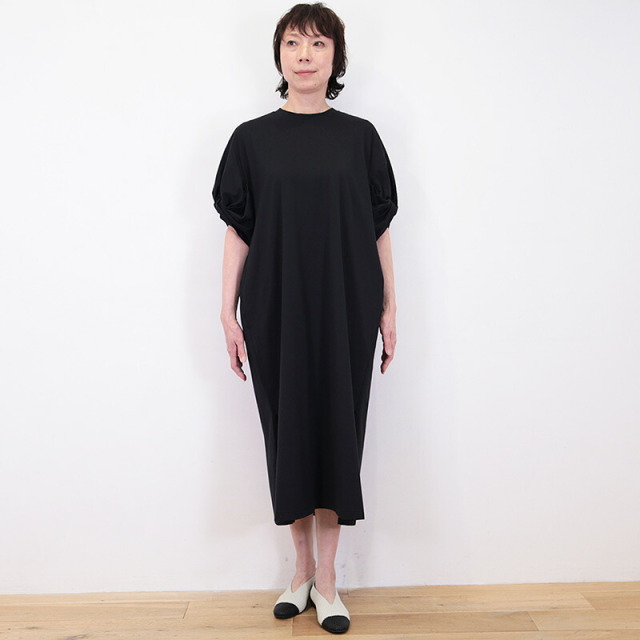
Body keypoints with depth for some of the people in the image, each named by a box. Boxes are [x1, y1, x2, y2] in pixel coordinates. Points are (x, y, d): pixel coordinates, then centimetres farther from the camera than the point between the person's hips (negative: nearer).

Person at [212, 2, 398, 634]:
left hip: (345, 310, 0)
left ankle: (326, 578, 17)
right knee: (288, 429, 6)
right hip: (275, 310, 0)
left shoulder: (360, 137, 5)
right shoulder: (252, 138, 4)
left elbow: (379, 228, 5)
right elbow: (237, 231, 4)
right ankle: (301, 568, 24)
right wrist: (229, 312, -1)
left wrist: (388, 308, 3)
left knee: (337, 428, 3)